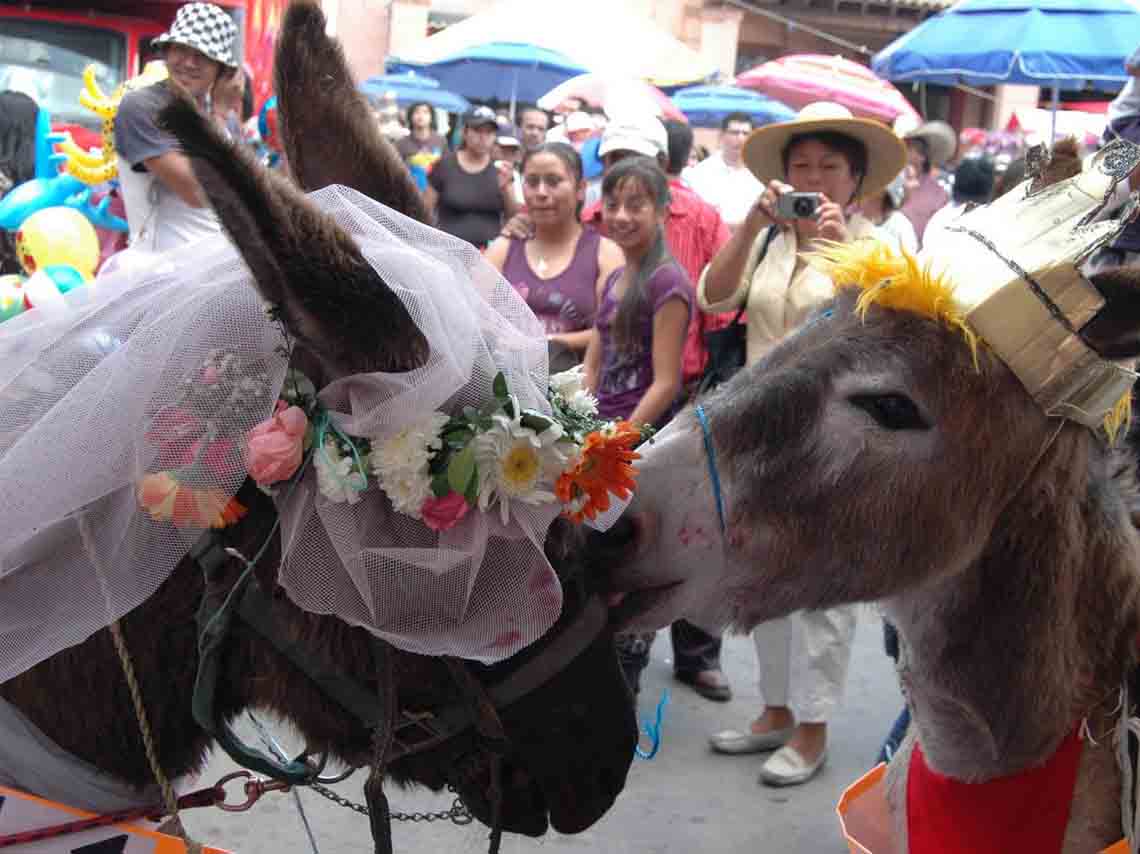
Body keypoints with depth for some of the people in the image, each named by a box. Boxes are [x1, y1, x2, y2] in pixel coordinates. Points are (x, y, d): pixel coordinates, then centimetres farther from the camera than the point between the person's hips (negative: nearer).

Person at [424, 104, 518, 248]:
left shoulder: (500, 168, 7)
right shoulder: (445, 165, 1)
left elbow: (514, 217, 5)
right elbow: (425, 213, 4)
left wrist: (505, 188, -11)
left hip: (491, 252, 2)